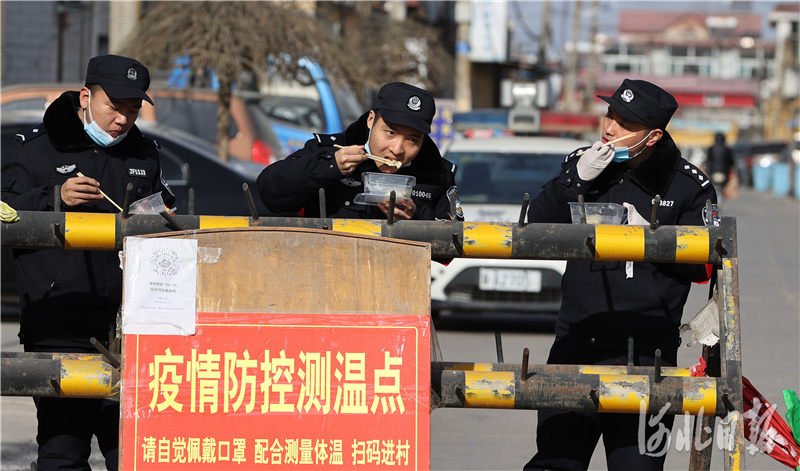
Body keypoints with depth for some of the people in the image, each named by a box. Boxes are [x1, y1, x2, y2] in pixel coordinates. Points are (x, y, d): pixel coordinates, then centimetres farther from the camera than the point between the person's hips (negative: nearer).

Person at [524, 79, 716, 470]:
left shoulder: (688, 186, -1)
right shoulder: (584, 164, 9)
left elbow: (701, 265, -1)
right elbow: (536, 225, 5)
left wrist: (649, 233, -14)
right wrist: (577, 179, -8)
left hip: (645, 352, -3)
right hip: (576, 341, 3)